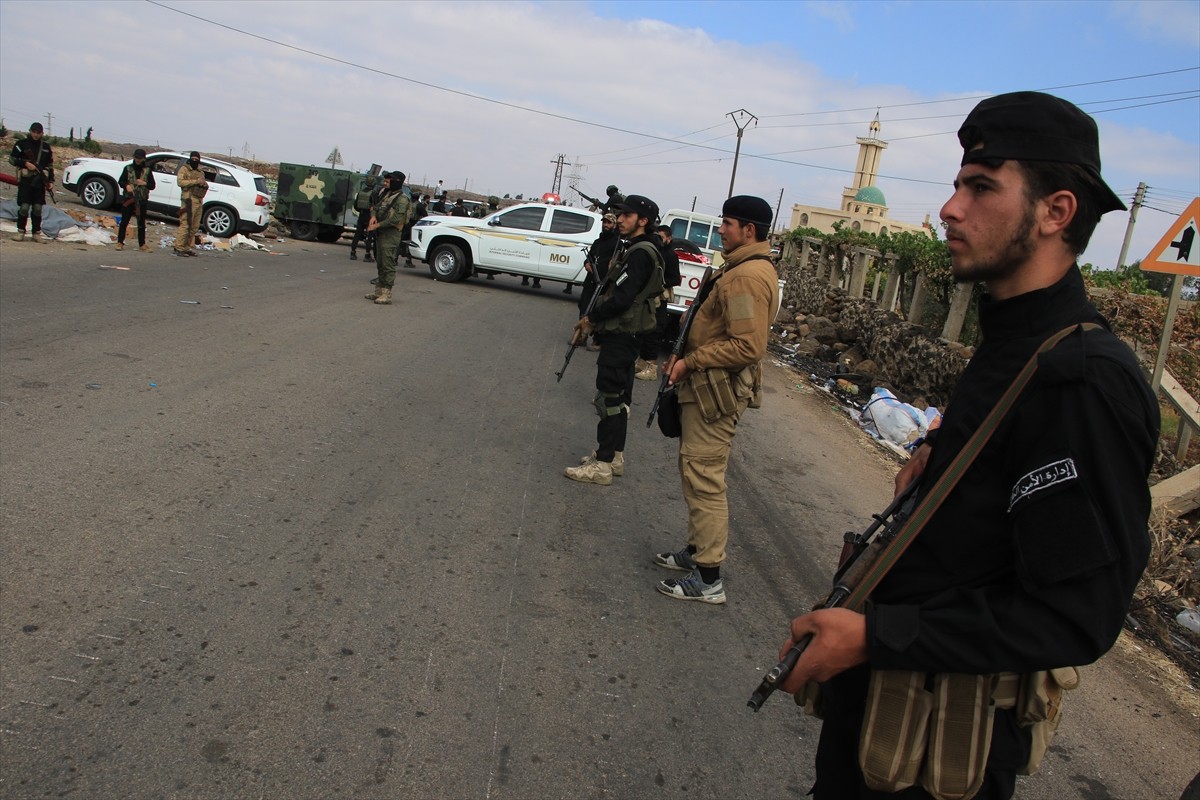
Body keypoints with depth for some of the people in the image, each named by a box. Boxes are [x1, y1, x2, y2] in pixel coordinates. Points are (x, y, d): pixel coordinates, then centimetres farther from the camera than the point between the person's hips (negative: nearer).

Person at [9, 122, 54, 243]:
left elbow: (50, 165, 16)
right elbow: (12, 159, 2)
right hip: (25, 180, -3)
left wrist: (51, 181, 9)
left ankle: (36, 233, 8)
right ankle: (20, 232, 2)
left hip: (40, 181, 3)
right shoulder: (21, 144, 2)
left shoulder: (46, 146, 12)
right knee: (24, 206, -6)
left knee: (38, 208, 3)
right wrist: (25, 163, -12)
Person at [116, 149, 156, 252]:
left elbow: (152, 186, 8)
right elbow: (120, 181, 8)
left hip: (142, 200, 0)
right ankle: (120, 242, 4)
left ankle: (142, 244, 10)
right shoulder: (128, 168, 7)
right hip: (128, 199, 0)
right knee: (124, 221, -1)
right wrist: (126, 186, -13)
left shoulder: (147, 170, 7)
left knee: (141, 223, 5)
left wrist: (145, 183, -12)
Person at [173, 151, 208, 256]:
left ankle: (187, 247, 13)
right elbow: (180, 182, -13)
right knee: (185, 225, -12)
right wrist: (196, 181, -18)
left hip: (199, 201, 7)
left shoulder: (200, 172, 22)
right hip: (189, 200, -7)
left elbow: (205, 185, 28)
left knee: (195, 227, 6)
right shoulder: (184, 169, 2)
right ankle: (179, 248, -12)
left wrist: (205, 184, 3)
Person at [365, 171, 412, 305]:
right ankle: (379, 292, 22)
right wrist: (373, 216, -3)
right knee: (380, 264, 14)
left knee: (388, 265, -10)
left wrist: (377, 225, -20)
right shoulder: (386, 194, 15)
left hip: (391, 235, -9)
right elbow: (376, 207, 20)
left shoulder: (402, 199, -12)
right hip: (381, 234, 9)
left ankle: (386, 295, -10)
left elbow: (396, 218, -21)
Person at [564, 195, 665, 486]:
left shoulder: (641, 254, -17)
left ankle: (603, 465, -3)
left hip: (620, 337, -11)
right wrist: (592, 320, 8)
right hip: (624, 334, 11)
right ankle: (614, 456, 26)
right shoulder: (637, 250, 16)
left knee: (610, 399, -7)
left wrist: (590, 318, -12)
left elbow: (621, 299, -25)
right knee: (618, 398, 16)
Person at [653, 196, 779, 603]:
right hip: (707, 386, 11)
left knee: (704, 478, -7)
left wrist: (690, 362, -17)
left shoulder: (748, 276, -20)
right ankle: (696, 550, 33)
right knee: (696, 473, 19)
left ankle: (708, 578, 0)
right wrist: (685, 355, 9)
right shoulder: (741, 268, 16)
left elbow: (747, 346, -26)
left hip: (717, 391, -11)